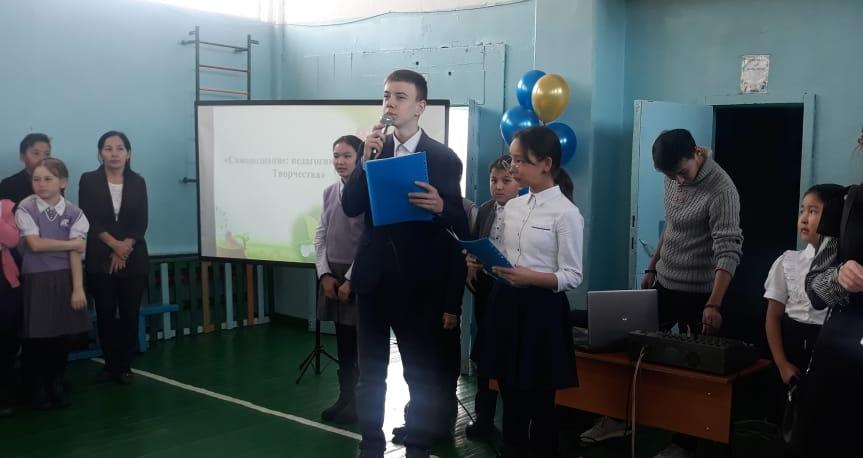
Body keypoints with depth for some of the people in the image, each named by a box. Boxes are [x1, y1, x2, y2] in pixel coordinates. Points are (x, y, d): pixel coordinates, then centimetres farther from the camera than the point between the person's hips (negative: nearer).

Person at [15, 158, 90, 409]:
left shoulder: (73, 213, -2)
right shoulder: (26, 209, -5)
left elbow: (76, 254, -7)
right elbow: (35, 244, -13)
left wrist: (78, 288, -12)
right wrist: (72, 243, -8)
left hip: (65, 278, 2)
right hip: (37, 279, -1)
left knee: (64, 334, 5)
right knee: (39, 335, 2)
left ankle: (56, 384, 23)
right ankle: (40, 388, 20)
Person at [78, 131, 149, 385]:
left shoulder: (138, 182, 7)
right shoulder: (89, 181, 2)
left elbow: (142, 222, 1)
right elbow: (88, 219, -6)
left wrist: (124, 248, -12)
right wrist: (114, 244, -14)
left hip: (134, 259, 1)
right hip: (100, 259, -1)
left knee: (130, 314, 2)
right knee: (106, 314, 3)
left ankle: (125, 365, 14)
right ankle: (112, 365, 17)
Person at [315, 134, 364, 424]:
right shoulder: (329, 192, 7)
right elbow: (321, 235, 10)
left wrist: (351, 280, -14)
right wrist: (325, 274, 0)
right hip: (332, 273, 6)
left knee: (361, 342, 3)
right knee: (342, 340, 15)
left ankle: (361, 402, 16)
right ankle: (345, 397, 27)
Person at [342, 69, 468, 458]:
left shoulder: (444, 159, -6)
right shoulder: (373, 149, 4)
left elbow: (460, 229, -7)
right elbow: (351, 208, -6)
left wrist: (441, 207, -28)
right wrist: (366, 160, -16)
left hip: (419, 285, -3)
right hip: (373, 279, 4)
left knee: (422, 374, 8)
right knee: (370, 372, 15)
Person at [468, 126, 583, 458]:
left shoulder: (566, 213, -11)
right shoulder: (512, 207, 8)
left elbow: (573, 277, -12)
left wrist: (530, 277, -26)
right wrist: (484, 263, -3)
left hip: (541, 308, -6)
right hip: (506, 304, 6)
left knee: (539, 401, 6)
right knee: (510, 396, 15)